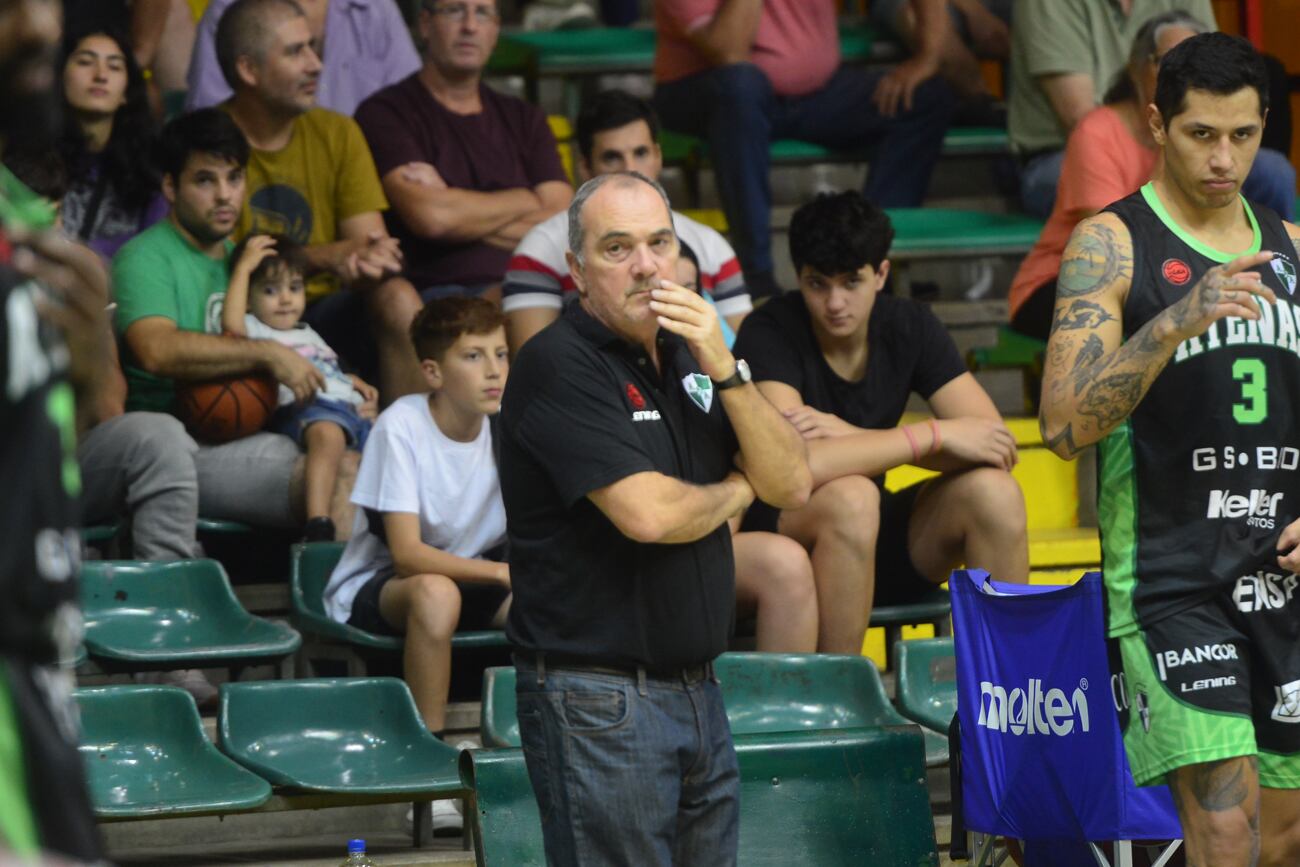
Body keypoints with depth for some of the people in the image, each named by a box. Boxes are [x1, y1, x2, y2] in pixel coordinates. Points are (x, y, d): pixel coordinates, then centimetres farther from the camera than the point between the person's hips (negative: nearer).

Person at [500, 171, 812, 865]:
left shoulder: (686, 355, 13)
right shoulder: (557, 365, -12)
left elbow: (791, 485, 7)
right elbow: (648, 513, -22)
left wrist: (724, 370, -6)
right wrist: (735, 492, 0)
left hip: (697, 694, 7)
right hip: (599, 697, -7)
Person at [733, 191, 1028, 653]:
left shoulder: (909, 326, -1)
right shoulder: (770, 333, -16)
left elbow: (994, 442, -12)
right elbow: (797, 465, -32)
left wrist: (853, 437, -24)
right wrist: (935, 435, -26)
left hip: (872, 543, 5)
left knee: (993, 491, -18)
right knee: (849, 496, -35)